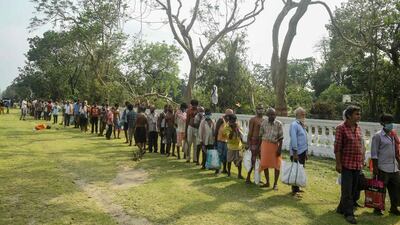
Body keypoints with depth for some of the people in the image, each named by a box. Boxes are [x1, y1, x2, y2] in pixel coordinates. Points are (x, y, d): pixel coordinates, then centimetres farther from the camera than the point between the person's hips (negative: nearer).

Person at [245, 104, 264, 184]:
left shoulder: (264, 120, 15)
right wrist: (249, 144, -14)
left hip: (262, 142, 6)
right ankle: (248, 177, 5)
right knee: (253, 160, -5)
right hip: (255, 141, -6)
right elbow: (250, 132, -8)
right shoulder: (253, 120, -4)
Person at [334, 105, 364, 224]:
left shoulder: (358, 128, 10)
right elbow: (337, 147, -12)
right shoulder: (341, 128, -11)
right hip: (347, 163, -7)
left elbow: (360, 146, 16)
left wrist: (362, 161, 14)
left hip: (357, 164, 7)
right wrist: (338, 163, -14)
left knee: (353, 189, 14)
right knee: (347, 189, 0)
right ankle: (348, 213, 9)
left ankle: (342, 208, 29)